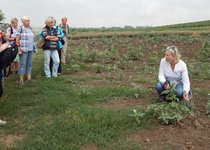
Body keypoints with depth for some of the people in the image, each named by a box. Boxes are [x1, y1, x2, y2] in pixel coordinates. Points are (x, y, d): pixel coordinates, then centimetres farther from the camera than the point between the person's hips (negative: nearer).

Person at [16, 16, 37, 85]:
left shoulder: (31, 29, 13)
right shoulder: (20, 28, -5)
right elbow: (17, 40, -8)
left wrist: (35, 48, 14)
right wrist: (19, 50, -15)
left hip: (31, 49, 6)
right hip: (23, 49, -5)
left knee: (29, 64, 9)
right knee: (22, 64, -2)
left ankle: (29, 78, 18)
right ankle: (21, 80, 4)